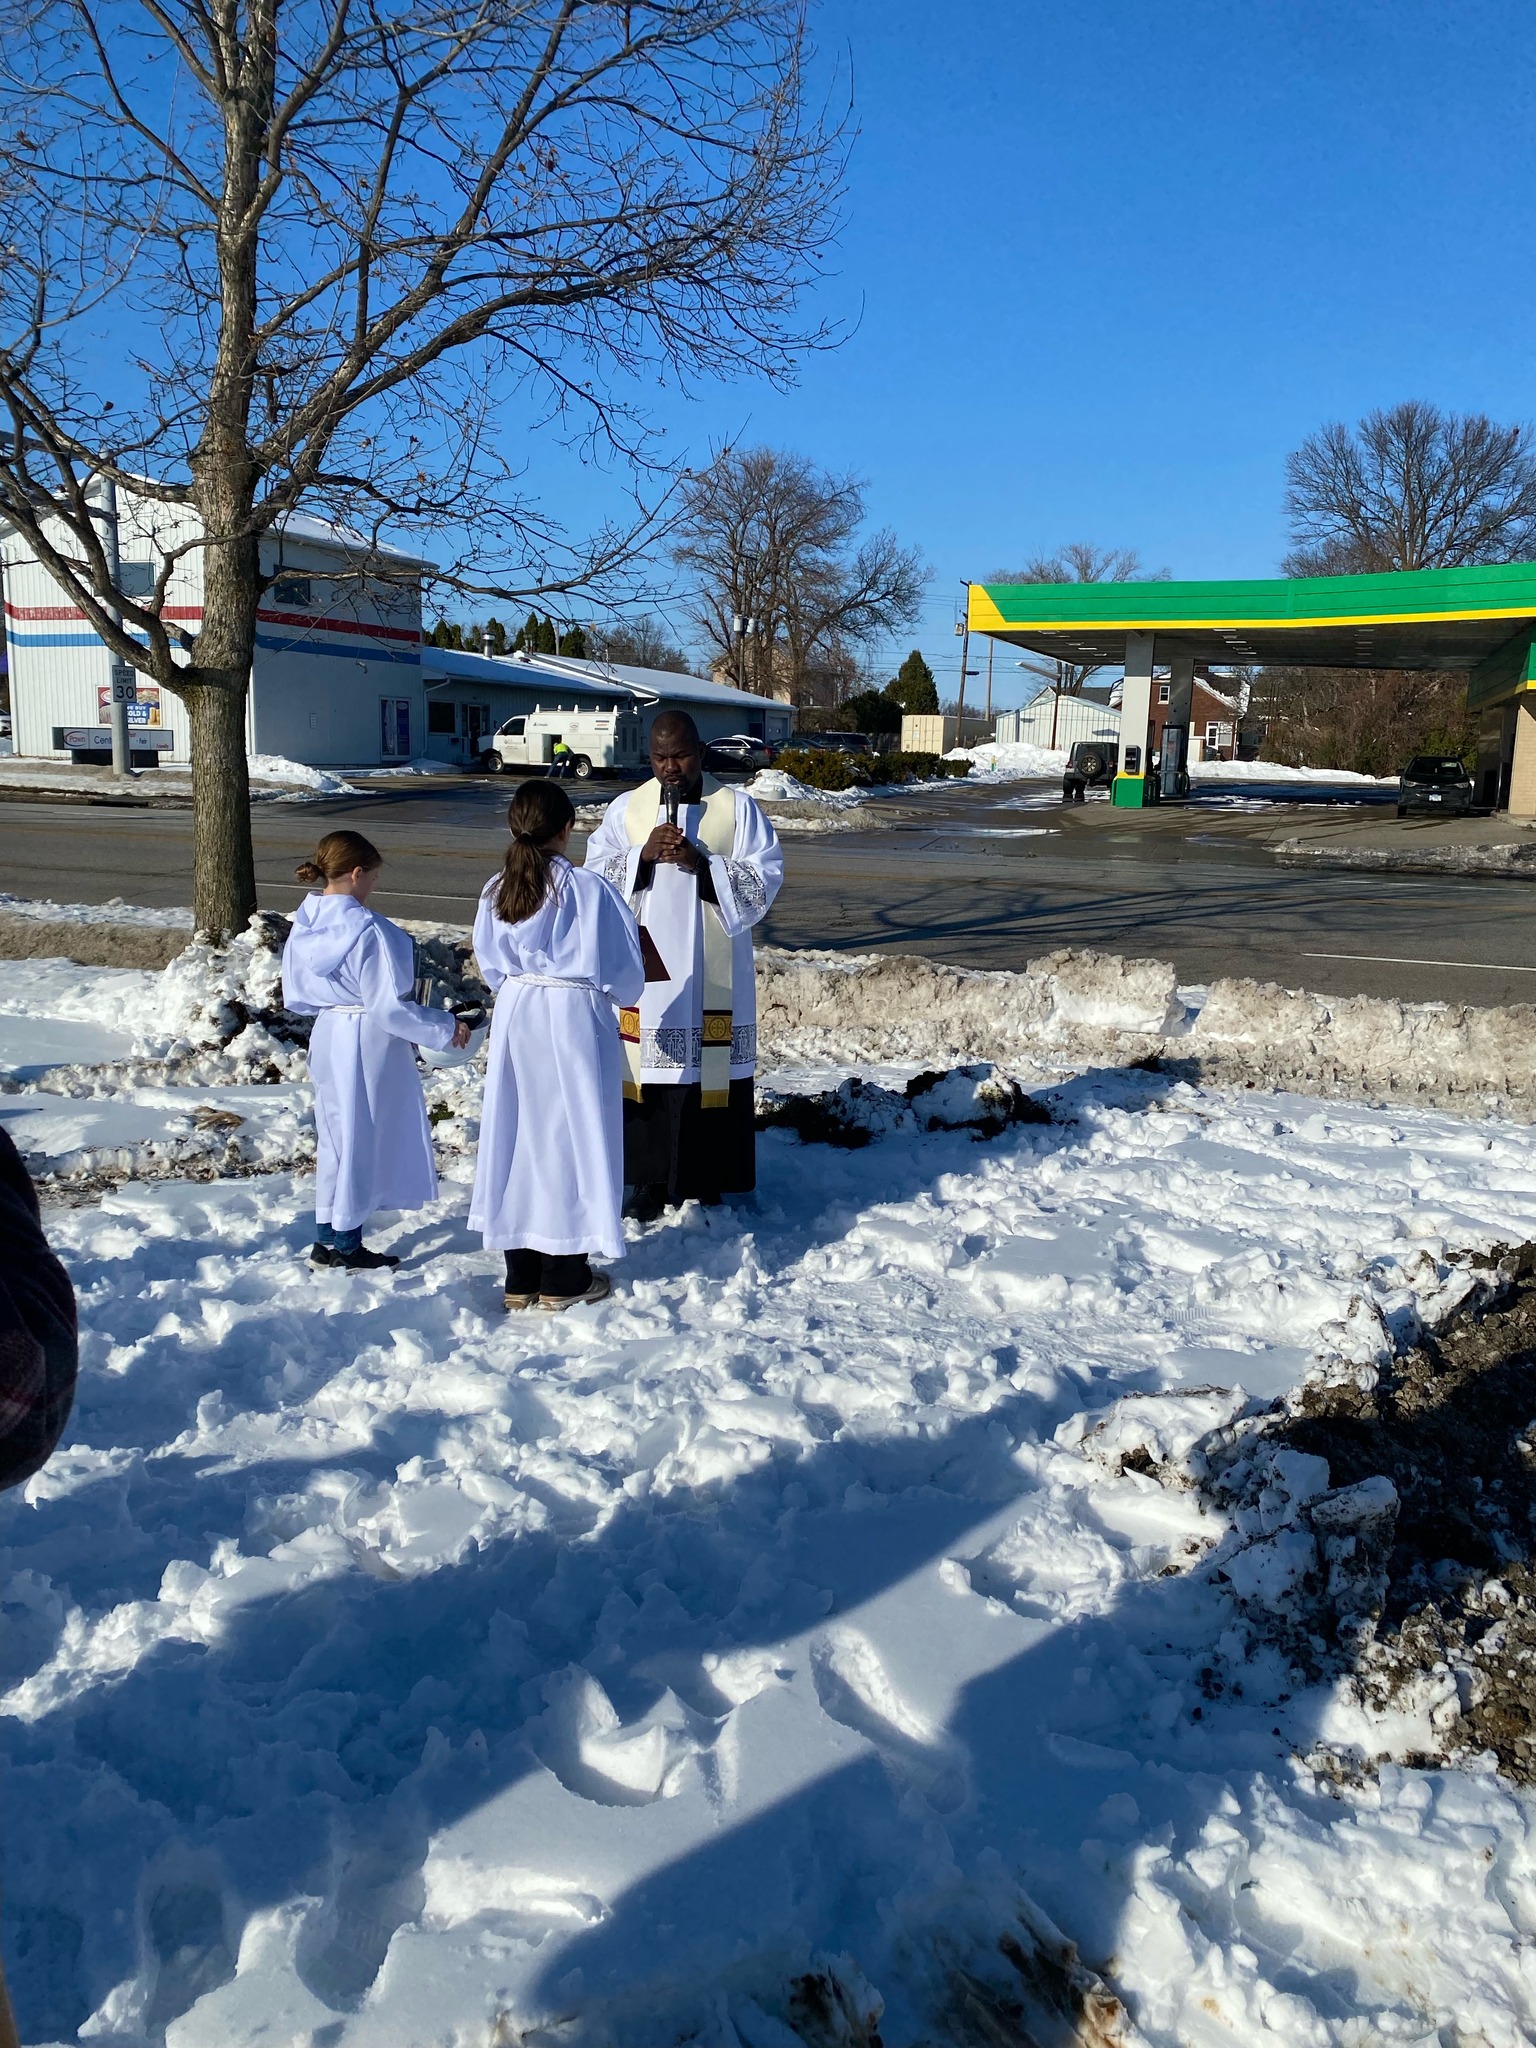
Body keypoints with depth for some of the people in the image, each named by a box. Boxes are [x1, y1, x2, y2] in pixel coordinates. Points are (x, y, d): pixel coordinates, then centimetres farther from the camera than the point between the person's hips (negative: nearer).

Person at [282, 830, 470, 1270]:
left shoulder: (306, 922, 1)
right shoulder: (366, 929, -23)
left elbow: (297, 994, 11)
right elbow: (389, 1007, -21)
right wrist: (444, 1028, -11)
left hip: (328, 1036, 8)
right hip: (368, 1041, -8)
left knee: (335, 1134, 18)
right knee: (363, 1136, 6)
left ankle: (326, 1238, 28)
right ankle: (347, 1245, 17)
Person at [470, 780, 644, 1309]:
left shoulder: (496, 890, 1)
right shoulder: (588, 889, -14)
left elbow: (491, 966, 9)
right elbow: (622, 970, -9)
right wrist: (621, 994, 13)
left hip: (515, 1017, 5)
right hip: (574, 1019, -5)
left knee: (518, 1132, 12)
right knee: (571, 1134, 5)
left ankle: (520, 1276, 19)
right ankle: (562, 1279, 12)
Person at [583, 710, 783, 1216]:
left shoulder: (737, 807, 1)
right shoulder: (625, 809, 7)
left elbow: (765, 878, -4)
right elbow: (596, 876, 2)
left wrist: (702, 863, -17)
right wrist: (643, 854, -15)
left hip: (714, 976, -1)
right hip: (645, 971, 2)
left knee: (711, 1074, 1)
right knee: (648, 1075, 4)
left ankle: (707, 1180, 14)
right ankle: (650, 1179, 17)